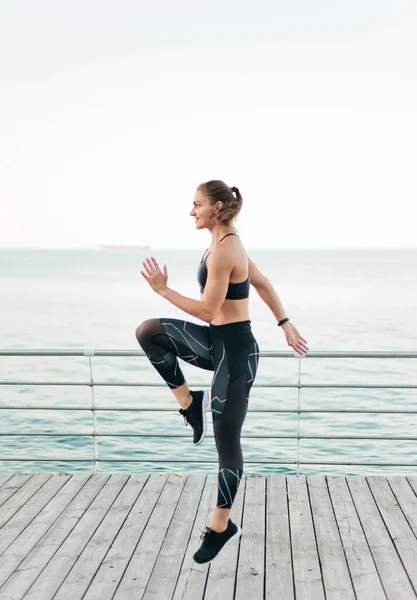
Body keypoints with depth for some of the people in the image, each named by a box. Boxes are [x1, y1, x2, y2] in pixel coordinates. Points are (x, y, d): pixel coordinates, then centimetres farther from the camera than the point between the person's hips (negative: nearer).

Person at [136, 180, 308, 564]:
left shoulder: (223, 251, -21)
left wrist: (163, 289, -13)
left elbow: (207, 310, -21)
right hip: (217, 342, 10)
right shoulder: (228, 243, 9)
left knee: (226, 443, 3)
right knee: (149, 332, 1)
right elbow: (263, 284, 16)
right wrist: (285, 325, 19)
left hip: (235, 351, -10)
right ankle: (190, 403, 9)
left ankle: (222, 527, 20)